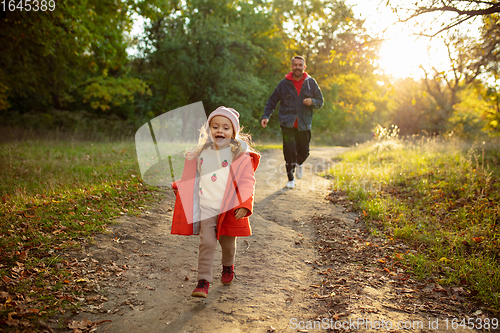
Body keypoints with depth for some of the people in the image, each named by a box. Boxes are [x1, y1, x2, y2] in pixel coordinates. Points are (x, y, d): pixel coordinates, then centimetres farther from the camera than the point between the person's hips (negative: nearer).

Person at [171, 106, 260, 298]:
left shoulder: (241, 154, -7)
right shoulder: (200, 153, 5)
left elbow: (247, 181, -9)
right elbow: (193, 178, 22)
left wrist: (243, 205, -17)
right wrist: (179, 186, 12)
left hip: (230, 209, -1)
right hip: (206, 208, 1)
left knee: (228, 242, 16)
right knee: (207, 243, -8)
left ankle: (228, 266, 45)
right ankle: (203, 281, -1)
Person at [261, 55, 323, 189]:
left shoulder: (311, 83, 7)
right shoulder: (284, 83, 4)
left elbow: (320, 101, 12)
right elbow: (272, 101, 9)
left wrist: (312, 102, -12)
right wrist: (266, 116, -4)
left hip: (304, 125, 2)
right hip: (288, 124, -1)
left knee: (304, 152, 6)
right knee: (289, 151, -11)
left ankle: (299, 163, 44)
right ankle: (291, 179, 9)